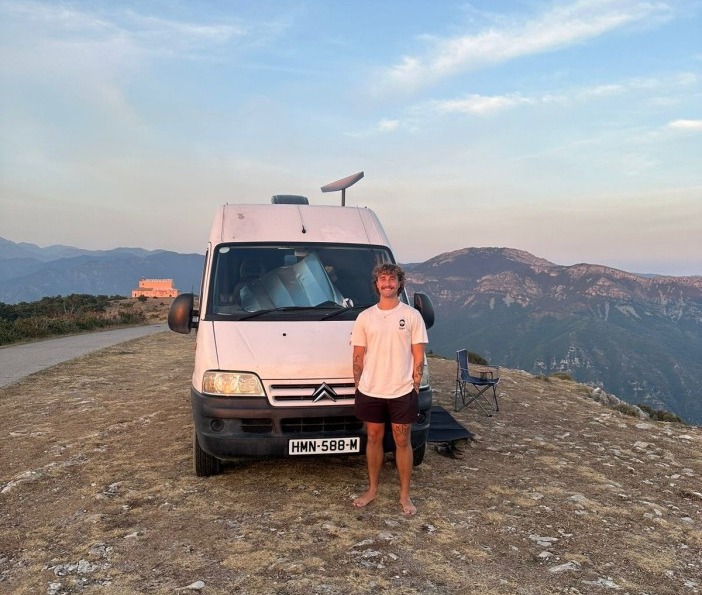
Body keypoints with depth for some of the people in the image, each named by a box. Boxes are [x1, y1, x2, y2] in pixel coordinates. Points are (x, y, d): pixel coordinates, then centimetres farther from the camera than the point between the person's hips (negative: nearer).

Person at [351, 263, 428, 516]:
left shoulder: (412, 315, -2)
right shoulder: (365, 317, 4)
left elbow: (418, 357, -1)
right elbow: (358, 356, 6)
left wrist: (414, 387, -5)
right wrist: (358, 386, 2)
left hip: (402, 392, -2)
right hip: (370, 392, 2)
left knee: (402, 442, 7)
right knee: (374, 439, 14)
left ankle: (405, 495, 20)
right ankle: (372, 490, 29)